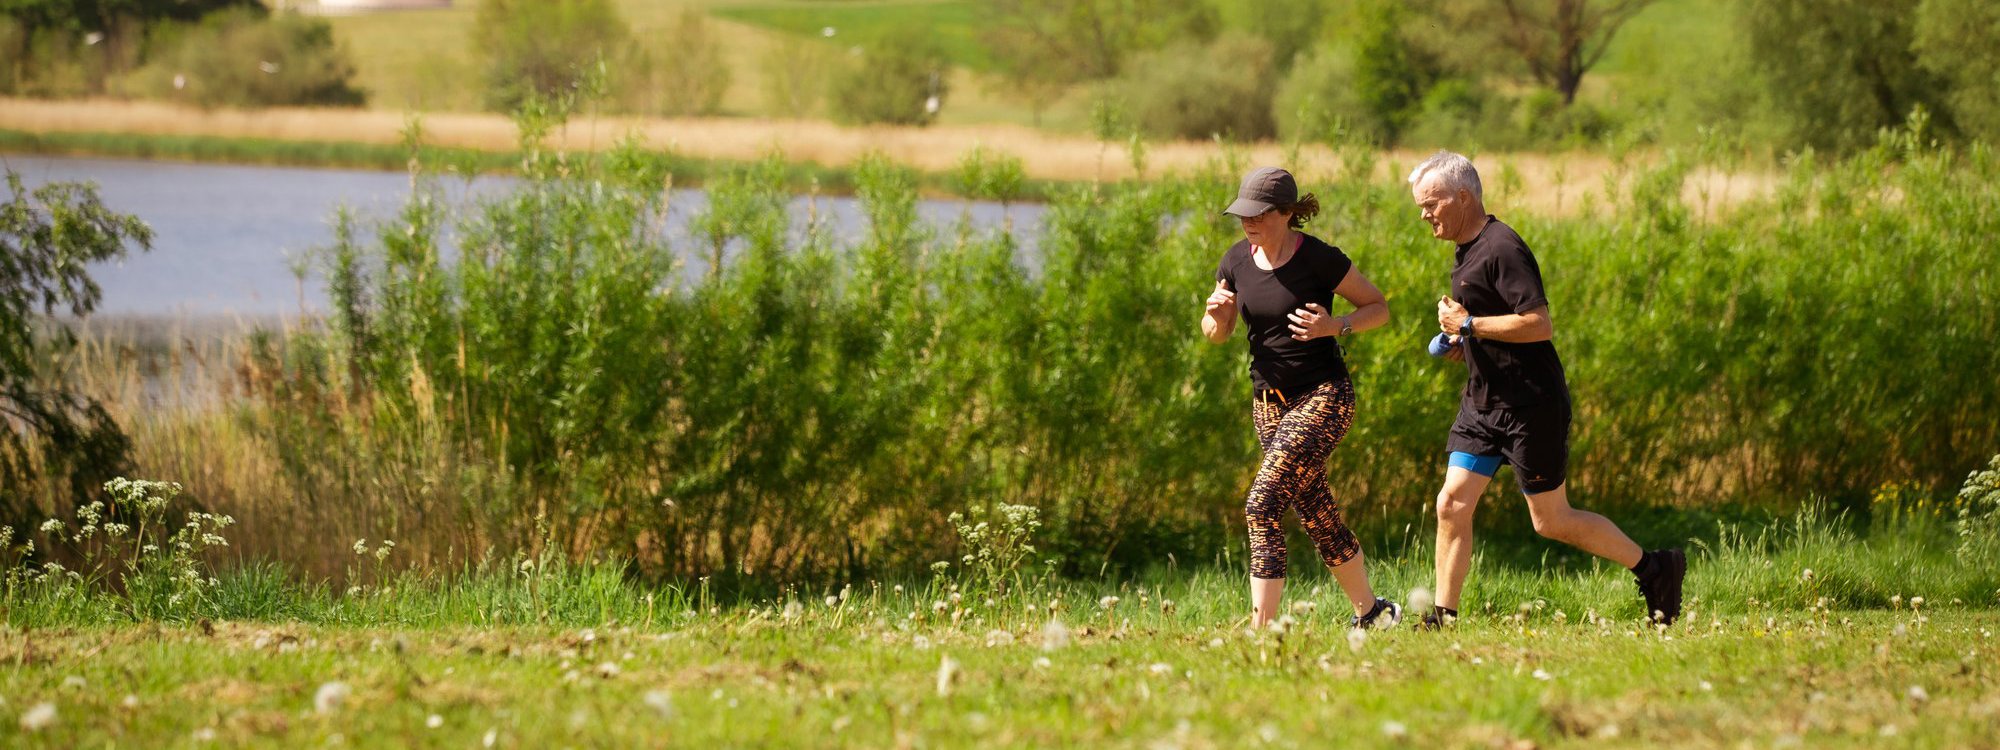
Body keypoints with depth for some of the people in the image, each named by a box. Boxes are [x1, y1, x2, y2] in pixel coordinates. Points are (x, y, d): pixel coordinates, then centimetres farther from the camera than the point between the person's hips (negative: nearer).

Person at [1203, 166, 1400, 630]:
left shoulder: (1319, 259, -13)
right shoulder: (1238, 260, 3)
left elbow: (1379, 307, -4)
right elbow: (1215, 335, 13)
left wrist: (1335, 326, -21)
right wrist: (1216, 314, -10)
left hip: (1322, 396, -7)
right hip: (1269, 403, 7)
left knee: (1263, 505, -19)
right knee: (1320, 520, 14)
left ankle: (1261, 628, -18)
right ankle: (1371, 611, 32)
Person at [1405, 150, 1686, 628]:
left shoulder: (1502, 249, -18)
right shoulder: (1468, 249, 13)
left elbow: (1539, 324, -26)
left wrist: (1469, 325, -21)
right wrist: (1464, 344, 10)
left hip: (1530, 405, -9)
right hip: (1483, 403, 9)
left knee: (1551, 521, 0)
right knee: (1452, 504, 1)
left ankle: (1655, 569, 15)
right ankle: (1443, 617, 5)